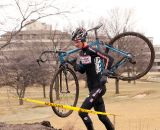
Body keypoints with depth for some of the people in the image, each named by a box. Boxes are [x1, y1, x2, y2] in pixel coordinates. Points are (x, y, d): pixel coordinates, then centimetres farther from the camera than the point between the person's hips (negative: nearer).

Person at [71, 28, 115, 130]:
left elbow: (109, 59, -24)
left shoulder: (91, 51, -16)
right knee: (102, 116, 14)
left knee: (82, 112, -15)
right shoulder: (82, 53, 10)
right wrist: (76, 66, -5)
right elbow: (82, 70, 17)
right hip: (92, 88, 9)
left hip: (99, 87, -9)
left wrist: (104, 73, -35)